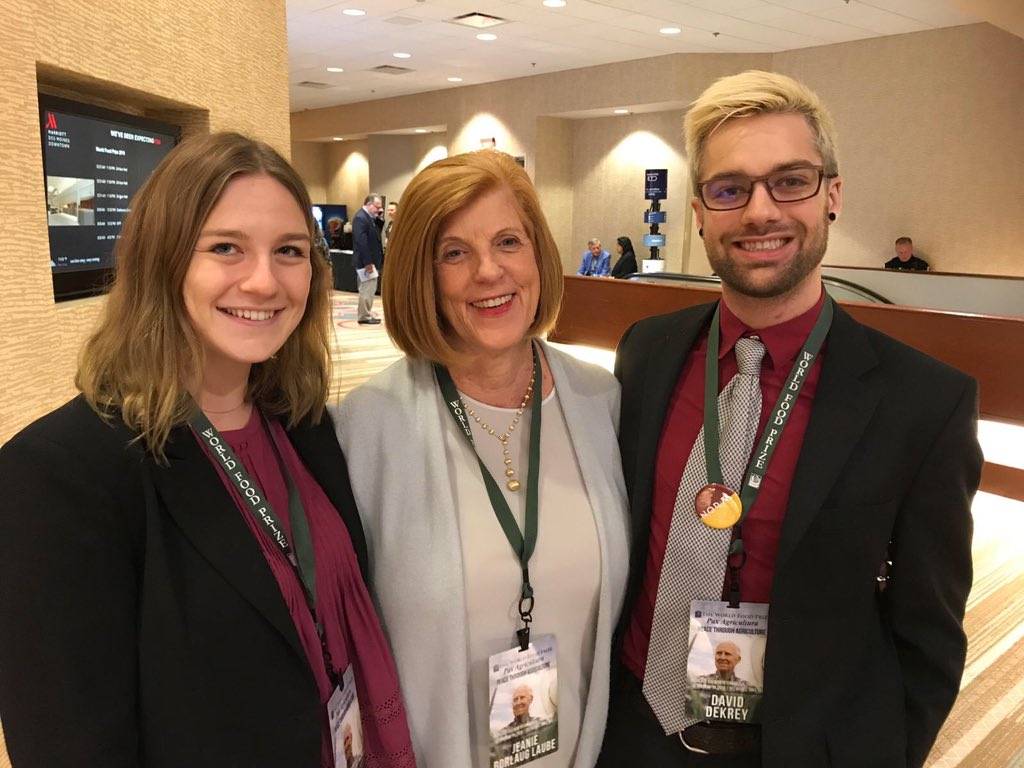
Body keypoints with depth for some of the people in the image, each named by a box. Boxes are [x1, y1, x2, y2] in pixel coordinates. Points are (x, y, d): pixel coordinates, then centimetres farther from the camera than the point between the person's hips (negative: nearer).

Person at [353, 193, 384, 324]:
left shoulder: (369, 217, 14)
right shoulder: (360, 217, -18)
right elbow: (361, 242, -24)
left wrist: (379, 217, 7)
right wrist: (368, 262, -25)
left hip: (371, 259, 10)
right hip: (366, 261, -10)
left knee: (370, 289, 15)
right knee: (367, 289, -6)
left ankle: (367, 315, 23)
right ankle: (364, 317, 0)